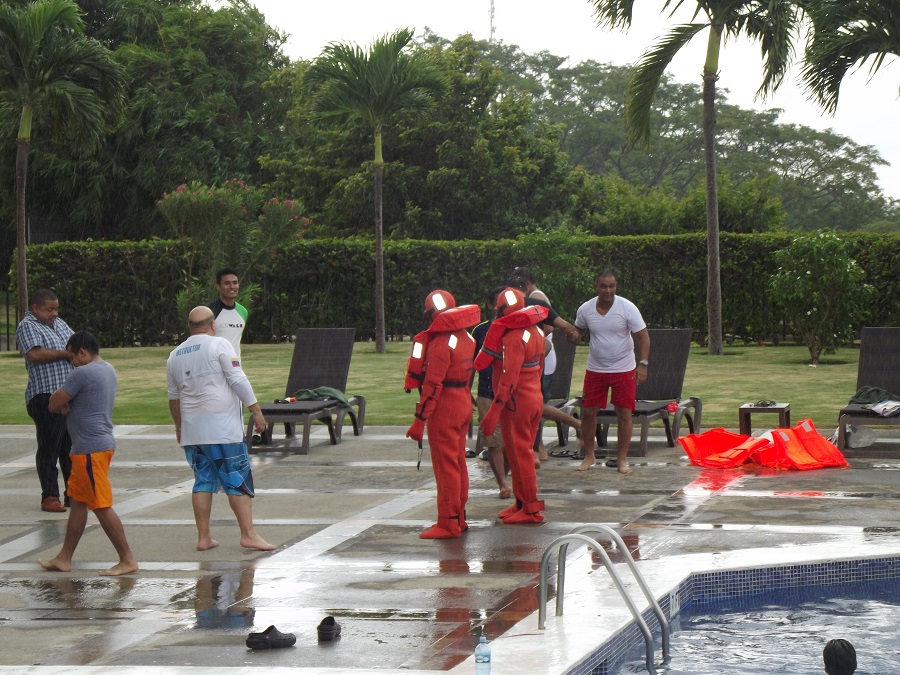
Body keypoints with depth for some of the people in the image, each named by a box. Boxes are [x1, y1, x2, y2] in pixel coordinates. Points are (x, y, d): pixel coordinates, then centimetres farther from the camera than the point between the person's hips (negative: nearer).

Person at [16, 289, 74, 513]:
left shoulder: (59, 324, 19)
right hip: (46, 396, -8)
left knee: (72, 447, 12)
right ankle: (49, 497, 0)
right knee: (49, 448, -5)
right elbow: (35, 354, -21)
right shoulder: (27, 326, -6)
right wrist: (65, 353, -13)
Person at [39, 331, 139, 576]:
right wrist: (66, 404, -1)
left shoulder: (83, 373, -16)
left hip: (90, 449, -10)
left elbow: (54, 404, -13)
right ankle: (64, 559, 18)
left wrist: (61, 404, 7)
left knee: (102, 506, -6)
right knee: (77, 501, 13)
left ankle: (127, 560, -5)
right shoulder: (108, 370, 14)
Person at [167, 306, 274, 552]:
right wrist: (256, 411, -5)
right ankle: (248, 534, -5)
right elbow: (238, 381, -10)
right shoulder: (219, 345, -5)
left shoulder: (175, 355, 13)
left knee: (203, 480, 10)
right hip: (223, 426, -6)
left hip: (192, 428, 6)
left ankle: (203, 537, 8)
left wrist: (179, 426, 29)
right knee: (238, 480, -2)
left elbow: (174, 396, 19)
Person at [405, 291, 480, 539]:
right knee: (458, 463, 16)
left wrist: (419, 420, -19)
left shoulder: (440, 344, -19)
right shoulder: (466, 338, 7)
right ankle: (459, 519, 24)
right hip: (464, 403, 9)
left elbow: (432, 385, -21)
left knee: (446, 466, -3)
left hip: (445, 407, -9)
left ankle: (448, 523, 0)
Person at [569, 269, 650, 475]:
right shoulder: (585, 309, -4)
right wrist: (576, 335, -11)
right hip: (595, 370, 2)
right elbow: (579, 329, 14)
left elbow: (643, 336, -9)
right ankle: (589, 456, 16)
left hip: (624, 370, -2)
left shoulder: (626, 308, -12)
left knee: (624, 414, -1)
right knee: (589, 412, 2)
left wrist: (643, 363, -19)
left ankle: (622, 459, 9)